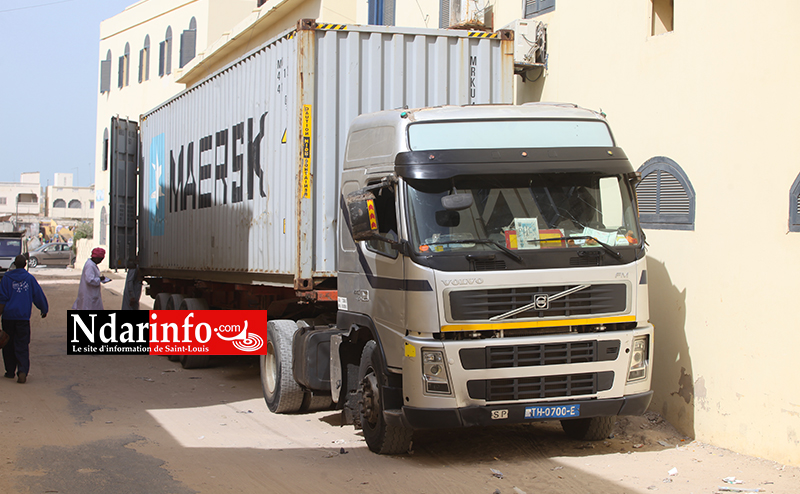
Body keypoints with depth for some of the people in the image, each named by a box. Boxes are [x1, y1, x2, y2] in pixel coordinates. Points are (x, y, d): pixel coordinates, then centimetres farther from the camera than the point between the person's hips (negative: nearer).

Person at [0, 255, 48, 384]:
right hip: (23, 317, 0)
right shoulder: (30, 278, 2)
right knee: (22, 345, 0)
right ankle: (22, 371, -17)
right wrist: (44, 310, 21)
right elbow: (39, 296, 7)